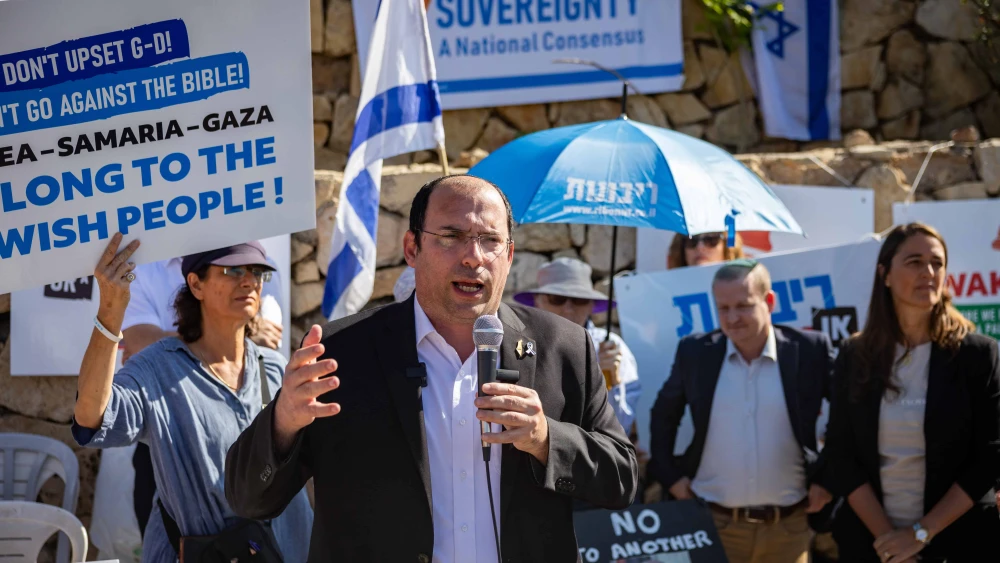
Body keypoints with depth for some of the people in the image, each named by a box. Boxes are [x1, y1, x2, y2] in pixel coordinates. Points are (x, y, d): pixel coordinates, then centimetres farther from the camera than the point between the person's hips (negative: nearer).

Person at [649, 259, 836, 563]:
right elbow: (663, 415, 15)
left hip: (787, 526, 0)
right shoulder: (695, 353, 1)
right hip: (712, 525, 1)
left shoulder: (810, 351, -4)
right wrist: (671, 476, 8)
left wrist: (828, 478, 1)